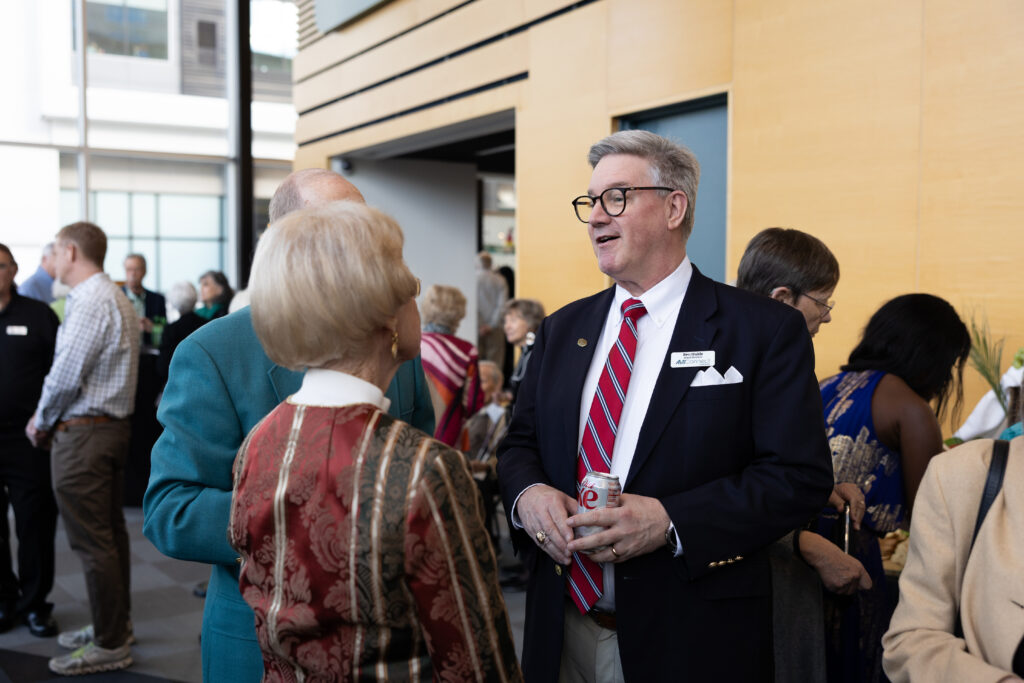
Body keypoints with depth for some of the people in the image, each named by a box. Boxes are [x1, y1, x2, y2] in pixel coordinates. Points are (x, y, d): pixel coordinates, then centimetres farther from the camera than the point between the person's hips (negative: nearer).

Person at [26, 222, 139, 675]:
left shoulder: (90, 303, -18)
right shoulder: (117, 298, 15)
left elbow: (66, 375, -20)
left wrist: (41, 421, -4)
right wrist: (49, 418, 13)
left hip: (84, 434, -10)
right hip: (113, 425, 10)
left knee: (91, 541, -3)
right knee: (111, 532, 17)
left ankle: (109, 646, 5)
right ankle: (115, 624, 30)